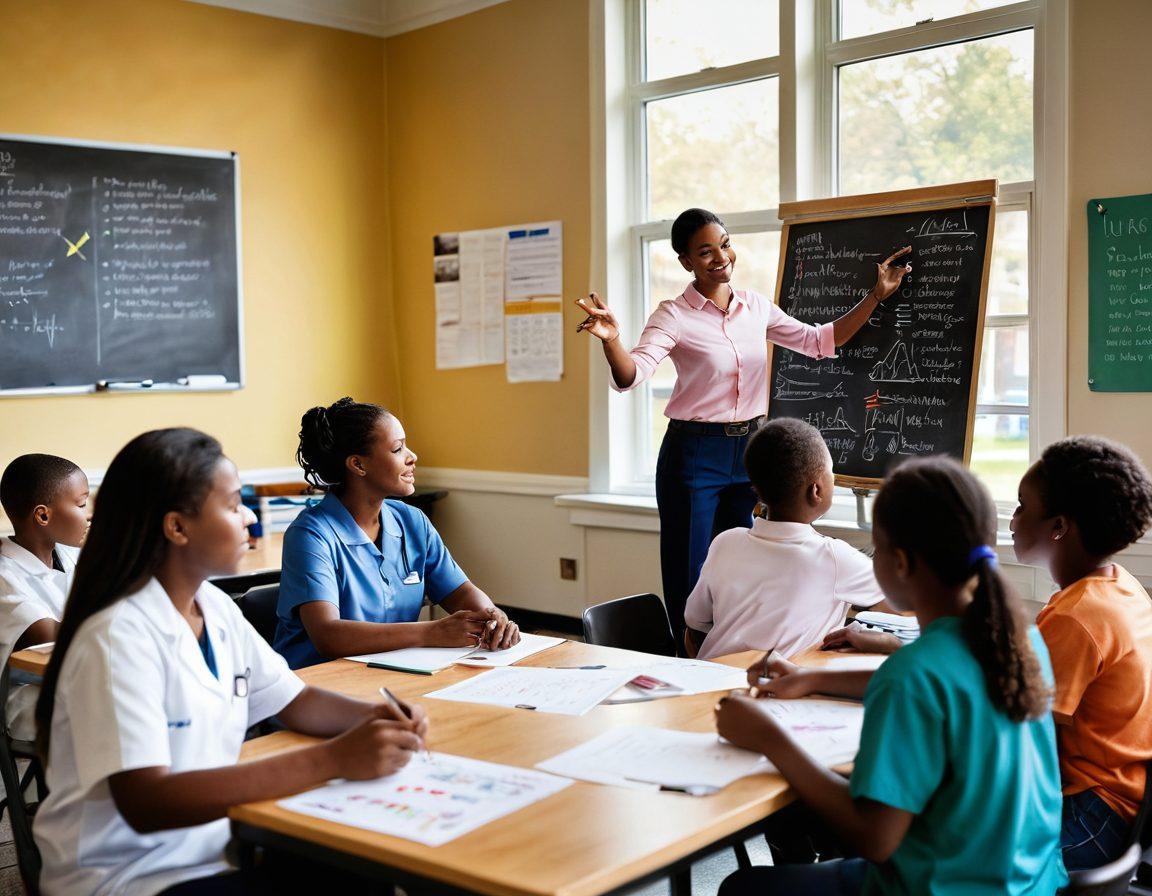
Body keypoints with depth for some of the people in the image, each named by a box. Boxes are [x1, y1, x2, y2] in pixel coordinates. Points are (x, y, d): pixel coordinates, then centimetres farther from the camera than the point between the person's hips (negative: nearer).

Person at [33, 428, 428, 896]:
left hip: (213, 846, 7)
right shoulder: (118, 638, -21)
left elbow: (294, 701, 12)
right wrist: (331, 760, -32)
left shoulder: (217, 609, 4)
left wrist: (375, 716, -10)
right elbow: (146, 804, -29)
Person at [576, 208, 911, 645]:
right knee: (692, 584, 1)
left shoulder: (755, 306, 5)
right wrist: (611, 340, -45)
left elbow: (820, 341, 10)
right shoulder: (674, 315, -11)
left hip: (751, 450, 5)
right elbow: (631, 375, -24)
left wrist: (877, 294, 4)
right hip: (695, 455, -5)